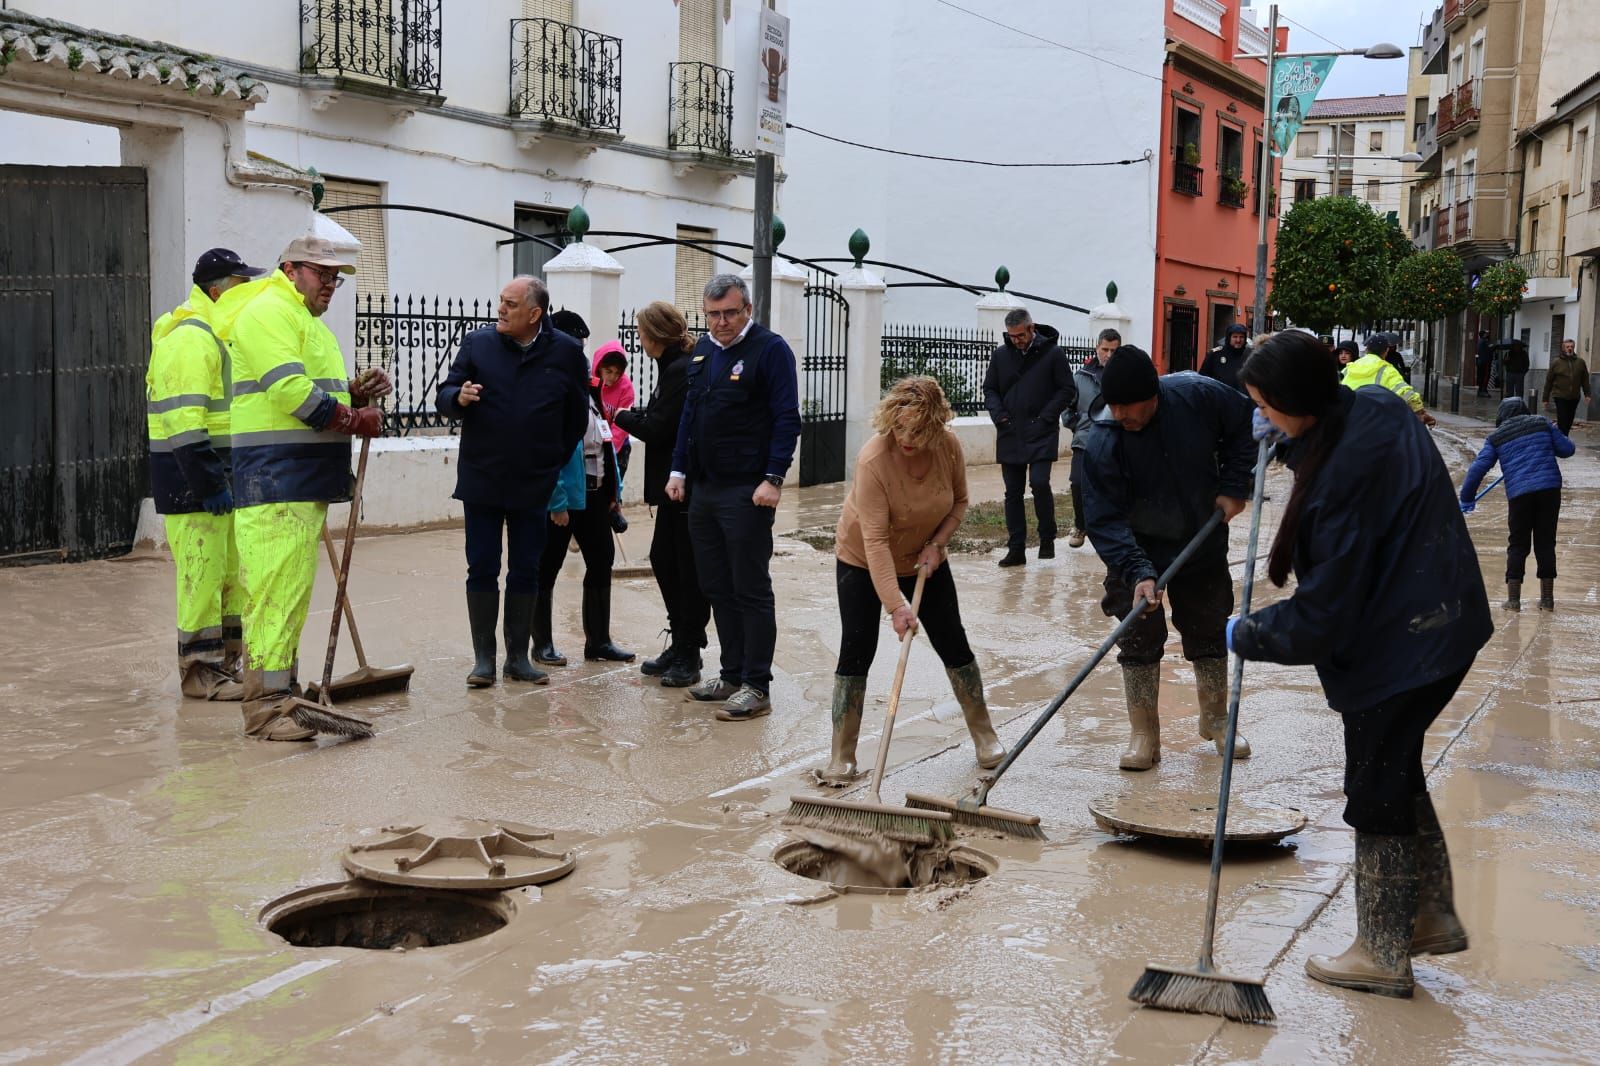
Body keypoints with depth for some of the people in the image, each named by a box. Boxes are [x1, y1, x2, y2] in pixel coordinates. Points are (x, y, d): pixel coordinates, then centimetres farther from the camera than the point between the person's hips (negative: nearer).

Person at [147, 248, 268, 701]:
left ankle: (228, 663, 23)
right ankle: (200, 670, 3)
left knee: (233, 574, 14)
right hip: (192, 480, -10)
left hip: (222, 475, 10)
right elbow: (183, 418, -23)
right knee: (202, 573, -5)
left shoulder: (219, 335, 18)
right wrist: (209, 483, -25)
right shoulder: (189, 338, -15)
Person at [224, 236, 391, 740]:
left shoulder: (309, 322, 26)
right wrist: (356, 419, -11)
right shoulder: (268, 312, -8)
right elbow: (291, 391, -19)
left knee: (294, 589, 13)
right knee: (275, 586, -13)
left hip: (306, 481, 11)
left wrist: (356, 392, 7)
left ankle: (282, 690, 20)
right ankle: (266, 704, -12)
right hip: (273, 477, -11)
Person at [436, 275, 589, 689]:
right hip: (481, 481, 0)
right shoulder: (477, 343, 0)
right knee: (482, 570, 3)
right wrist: (459, 398, -21)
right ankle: (483, 658, 11)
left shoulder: (567, 352, -1)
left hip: (534, 484, 0)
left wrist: (558, 462, 7)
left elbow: (578, 416, 8)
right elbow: (443, 397, 2)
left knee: (525, 573, 8)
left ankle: (518, 658, 17)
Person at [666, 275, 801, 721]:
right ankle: (732, 675, 24)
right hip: (703, 488, 8)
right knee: (716, 587, 13)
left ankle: (757, 688, 3)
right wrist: (679, 471, 14)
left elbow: (787, 419, -13)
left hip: (747, 492, -8)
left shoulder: (770, 349, -8)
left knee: (751, 590, -3)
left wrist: (773, 478, -19)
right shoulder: (703, 350, 14)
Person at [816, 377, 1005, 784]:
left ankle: (984, 735, 23)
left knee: (954, 645, 6)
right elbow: (875, 540, -34)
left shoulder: (950, 447, -19)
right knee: (856, 653, -9)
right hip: (863, 562, -4)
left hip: (924, 561, 4)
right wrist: (896, 605, -38)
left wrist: (936, 544, -15)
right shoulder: (873, 459, -33)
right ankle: (842, 757, -2)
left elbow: (959, 502, 1)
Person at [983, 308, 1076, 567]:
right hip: (1009, 435, 4)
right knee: (1013, 492, 5)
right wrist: (999, 415, -2)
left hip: (1041, 434, -4)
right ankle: (1016, 549, 11)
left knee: (1039, 482, -16)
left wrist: (1046, 417, -9)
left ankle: (1047, 539, 4)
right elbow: (989, 389, 15)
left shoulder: (1052, 353, -3)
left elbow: (1067, 390, 0)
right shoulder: (1000, 355, 8)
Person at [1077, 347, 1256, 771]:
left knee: (1210, 634, 15)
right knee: (1139, 642, -2)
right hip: (1137, 553, -2)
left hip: (1204, 546, 2)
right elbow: (1105, 520, -28)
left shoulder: (1198, 396, -23)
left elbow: (1245, 422, -2)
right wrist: (1137, 573, -40)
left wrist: (1233, 486, -8)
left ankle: (1216, 720, 34)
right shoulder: (1101, 443, -28)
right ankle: (1144, 735, 11)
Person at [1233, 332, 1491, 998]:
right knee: (1399, 772, 23)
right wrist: (1286, 442, 6)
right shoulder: (1375, 408, -3)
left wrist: (1247, 636, -9)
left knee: (1378, 792, 5)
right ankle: (1433, 917, 35)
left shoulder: (1346, 474, -29)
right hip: (1442, 624, 10)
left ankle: (1383, 955, 19)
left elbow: (1322, 614, -23)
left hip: (1397, 647, -10)